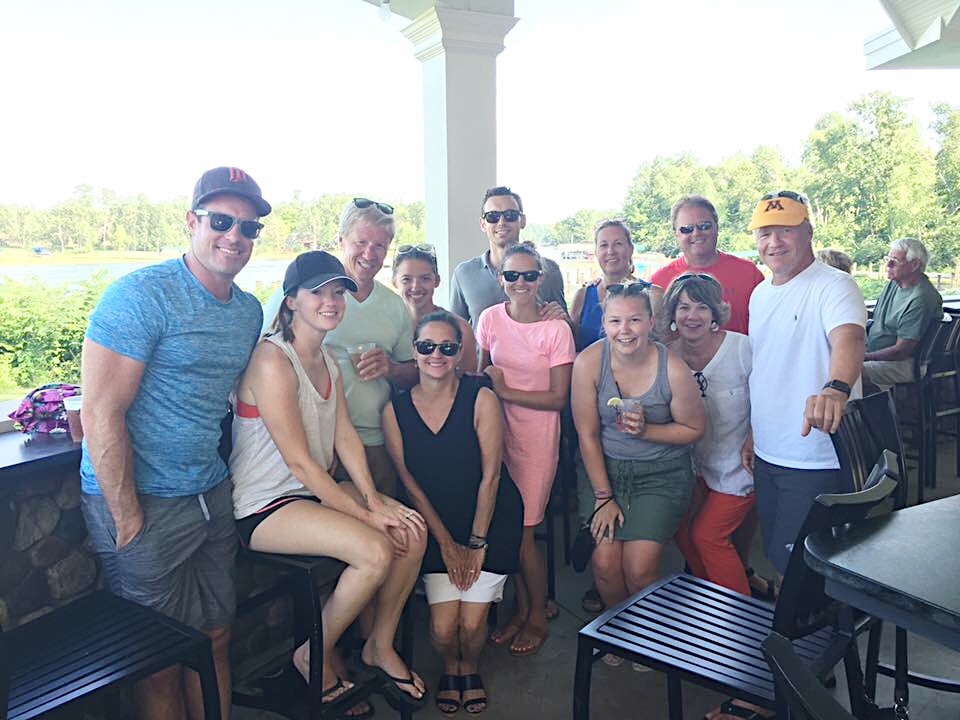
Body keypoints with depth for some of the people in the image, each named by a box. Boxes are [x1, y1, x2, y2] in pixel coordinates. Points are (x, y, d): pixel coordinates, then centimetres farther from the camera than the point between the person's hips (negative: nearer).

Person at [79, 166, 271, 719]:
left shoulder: (250, 311, 8)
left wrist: (223, 481, 11)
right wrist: (127, 518, -16)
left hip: (213, 497, 7)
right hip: (145, 505, -6)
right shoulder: (141, 295, -15)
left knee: (216, 638, 17)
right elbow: (101, 415, -18)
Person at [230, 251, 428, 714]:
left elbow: (345, 436, 1)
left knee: (413, 530, -7)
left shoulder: (328, 361, 10)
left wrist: (374, 498, -12)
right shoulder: (273, 360, -20)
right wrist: (363, 513, -19)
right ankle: (314, 658, 2)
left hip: (317, 490, 9)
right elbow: (300, 462, -22)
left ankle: (380, 646, 13)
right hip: (264, 506, -8)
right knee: (376, 550, -24)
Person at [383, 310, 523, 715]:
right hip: (437, 524, 2)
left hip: (491, 519, -1)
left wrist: (477, 543, -9)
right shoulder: (395, 411, -7)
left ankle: (471, 668, 30)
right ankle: (450, 667, 31)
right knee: (443, 627, -7)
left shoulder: (481, 400, -14)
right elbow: (410, 484, -3)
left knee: (472, 622, -7)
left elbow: (490, 476, -11)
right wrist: (447, 543, -5)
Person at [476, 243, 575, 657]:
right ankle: (521, 609, 29)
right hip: (496, 432, 3)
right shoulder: (490, 319, 0)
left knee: (522, 531, 1)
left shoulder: (556, 329, -11)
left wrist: (504, 390, -15)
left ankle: (538, 616, 25)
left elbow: (558, 398, -11)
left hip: (536, 438, -3)